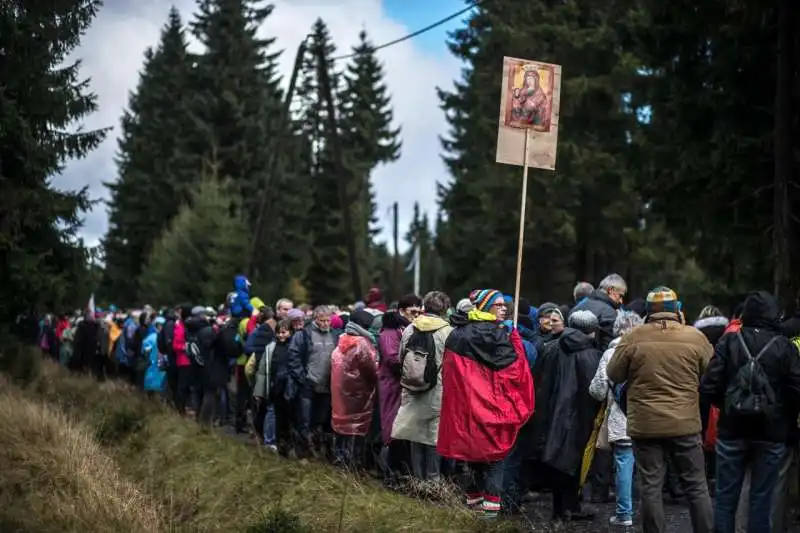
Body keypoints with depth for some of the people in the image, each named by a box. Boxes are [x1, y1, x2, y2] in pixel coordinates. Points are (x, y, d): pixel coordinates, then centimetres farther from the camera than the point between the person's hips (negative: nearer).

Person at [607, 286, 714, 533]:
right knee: (696, 487, 10)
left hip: (645, 424, 0)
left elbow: (614, 374, 4)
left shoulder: (634, 337, -5)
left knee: (651, 488, 5)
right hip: (685, 423, 1)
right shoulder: (695, 337, -4)